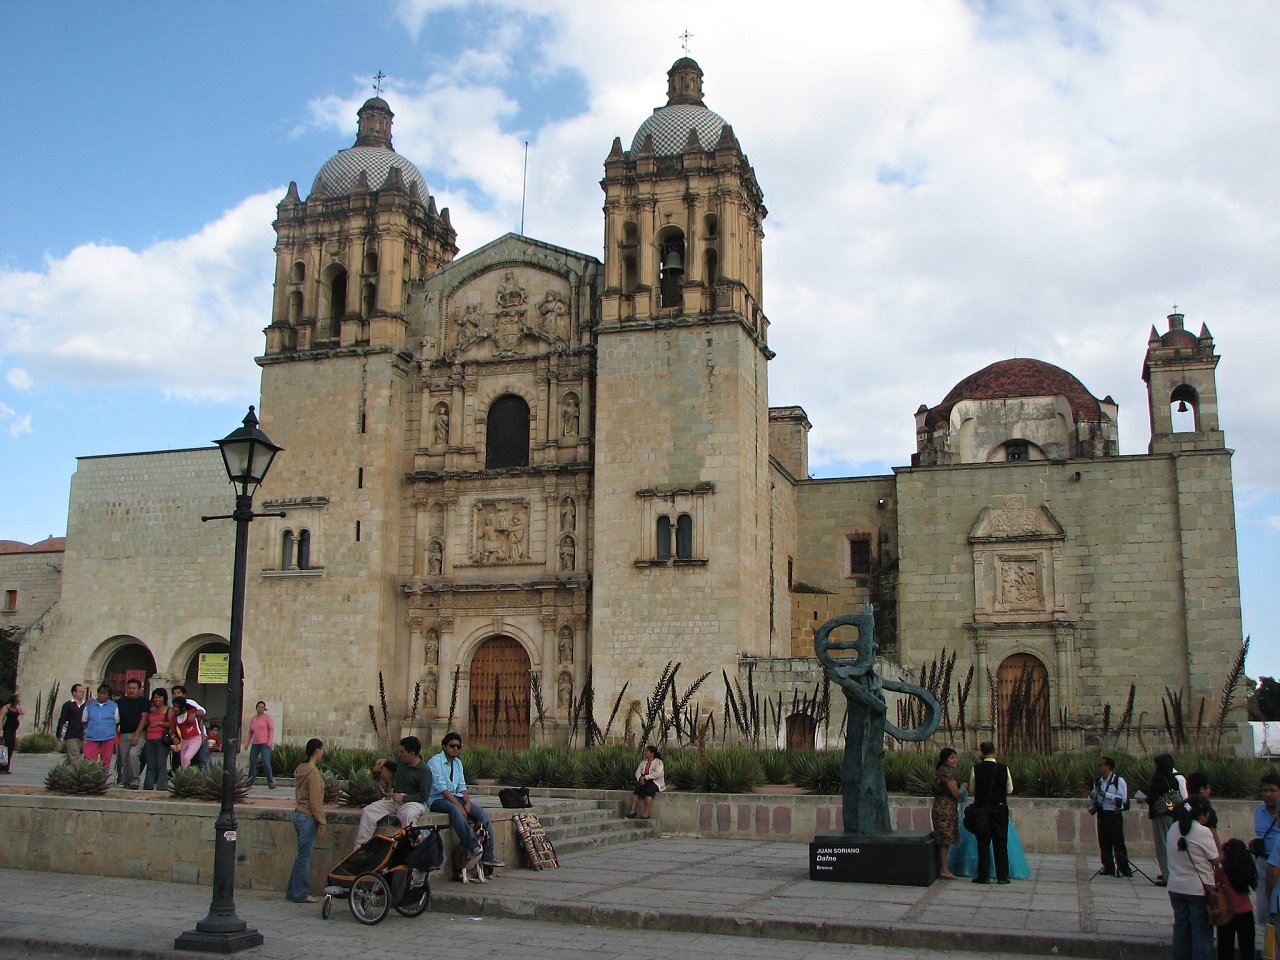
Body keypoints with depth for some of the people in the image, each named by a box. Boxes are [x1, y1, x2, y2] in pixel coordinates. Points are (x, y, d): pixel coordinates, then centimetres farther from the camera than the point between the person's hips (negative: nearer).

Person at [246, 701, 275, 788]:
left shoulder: (267, 717, -3)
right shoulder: (252, 719, 13)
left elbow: (272, 729, -7)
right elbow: (250, 732, 21)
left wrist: (270, 741, -16)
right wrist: (247, 743, 14)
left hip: (265, 744, -6)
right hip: (255, 744, 6)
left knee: (266, 763, -15)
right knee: (252, 763, 9)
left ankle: (271, 783, -12)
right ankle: (250, 782, 21)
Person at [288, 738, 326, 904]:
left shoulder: (301, 770, 12)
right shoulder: (313, 772, -17)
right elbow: (316, 801, -19)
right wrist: (322, 822, -13)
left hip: (299, 814, 9)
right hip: (308, 818, -9)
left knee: (302, 856, 16)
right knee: (304, 857, -2)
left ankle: (293, 891, 21)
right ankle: (301, 894, 3)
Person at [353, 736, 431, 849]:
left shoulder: (424, 771, -11)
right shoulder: (402, 761, 10)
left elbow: (423, 796, -14)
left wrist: (403, 798, -22)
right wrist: (385, 762, 21)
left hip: (412, 801, -7)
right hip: (393, 799, 7)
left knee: (407, 815, -43)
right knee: (367, 811, -13)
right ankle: (359, 846, -12)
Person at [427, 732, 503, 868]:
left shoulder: (458, 763, 16)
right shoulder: (435, 761, -9)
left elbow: (462, 786, 12)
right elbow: (441, 787, -19)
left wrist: (467, 802, -8)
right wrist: (459, 805, -25)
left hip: (455, 797, 7)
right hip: (437, 799, -7)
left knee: (481, 811, -14)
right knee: (455, 810, -39)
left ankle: (488, 856, -18)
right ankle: (473, 847, -42)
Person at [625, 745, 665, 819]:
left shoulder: (658, 762, -2)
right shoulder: (643, 762, 18)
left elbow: (658, 774, -16)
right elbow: (638, 772, 10)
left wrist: (646, 777, -17)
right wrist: (640, 778, -12)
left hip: (655, 782, -5)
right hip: (644, 782, 5)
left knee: (648, 791, -36)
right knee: (636, 789, -26)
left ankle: (647, 813, -38)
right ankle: (632, 811, -33)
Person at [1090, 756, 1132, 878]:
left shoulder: (1119, 780, -6)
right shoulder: (1097, 782, 13)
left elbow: (1123, 799, -15)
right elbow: (1094, 800, 23)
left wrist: (1106, 795, -20)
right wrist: (1092, 797, -1)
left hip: (1114, 815, -6)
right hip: (1101, 815, 6)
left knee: (1118, 842, -5)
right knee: (1104, 843, 7)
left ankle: (1124, 869, 2)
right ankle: (1108, 867, 15)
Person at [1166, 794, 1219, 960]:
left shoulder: (1173, 828, 4)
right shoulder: (1202, 831, -16)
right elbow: (1216, 860, -10)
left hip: (1176, 888, 6)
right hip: (1199, 889, -6)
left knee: (1181, 928, 15)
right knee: (1202, 932, 3)